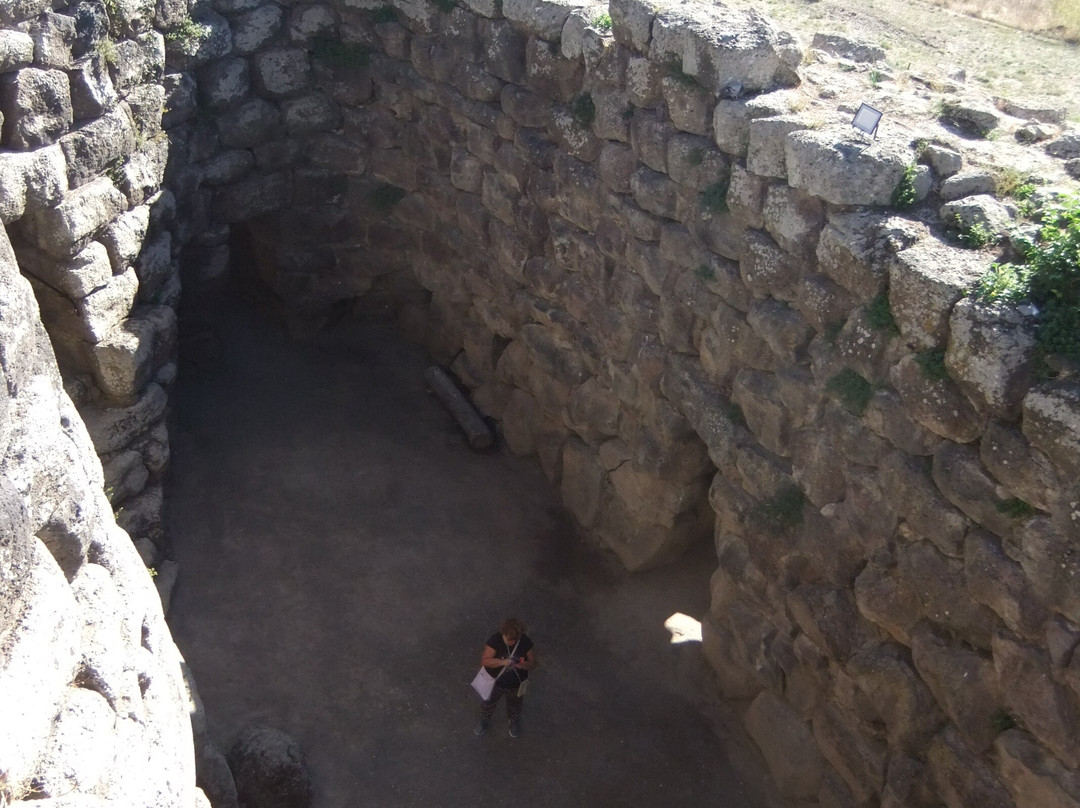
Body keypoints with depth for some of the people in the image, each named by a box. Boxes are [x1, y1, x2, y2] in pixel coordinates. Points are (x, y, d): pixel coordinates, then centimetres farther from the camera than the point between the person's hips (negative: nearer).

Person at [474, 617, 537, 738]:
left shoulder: (525, 642, -23)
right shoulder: (495, 640, -28)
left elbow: (533, 663, -12)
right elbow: (484, 661, -27)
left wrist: (524, 665, -35)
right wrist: (502, 662, -41)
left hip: (516, 685, 1)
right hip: (495, 682, -1)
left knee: (515, 707, 28)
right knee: (488, 704, 26)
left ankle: (514, 723, 59)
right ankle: (484, 721, 57)